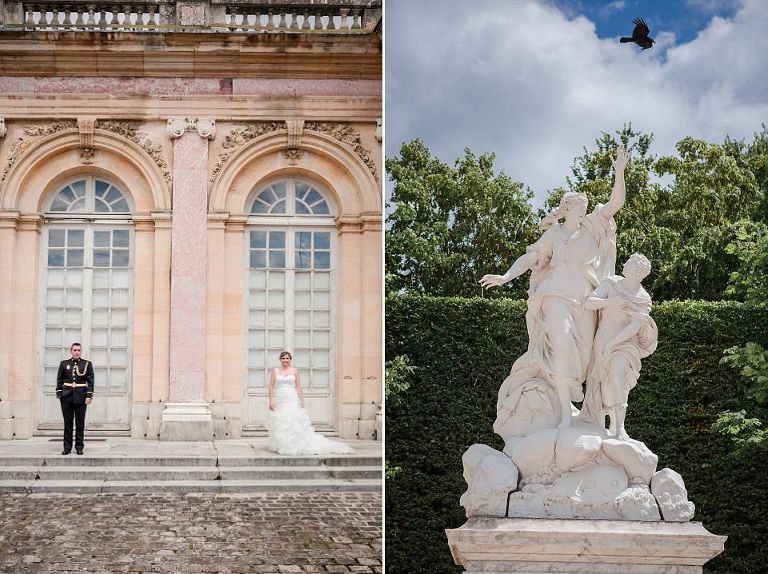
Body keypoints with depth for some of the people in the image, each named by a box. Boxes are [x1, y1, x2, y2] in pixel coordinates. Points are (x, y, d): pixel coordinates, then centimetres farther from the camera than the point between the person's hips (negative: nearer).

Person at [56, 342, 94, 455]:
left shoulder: (87, 364, 4)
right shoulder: (64, 364, 8)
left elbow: (90, 381, 0)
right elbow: (59, 380, 10)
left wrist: (89, 396, -8)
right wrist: (59, 394, 2)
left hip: (81, 397, -1)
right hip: (67, 397, 1)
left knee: (80, 423, 3)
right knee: (67, 422, 4)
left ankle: (79, 447, 9)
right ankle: (67, 447, 9)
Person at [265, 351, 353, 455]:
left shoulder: (295, 371, 6)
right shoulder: (275, 371, 8)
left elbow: (299, 387, 5)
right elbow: (271, 386, 6)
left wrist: (302, 400, -4)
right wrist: (271, 400, -4)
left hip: (292, 400, -1)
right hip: (279, 400, 1)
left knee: (293, 423, -9)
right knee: (279, 425, -1)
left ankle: (293, 447, -6)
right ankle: (281, 447, 7)